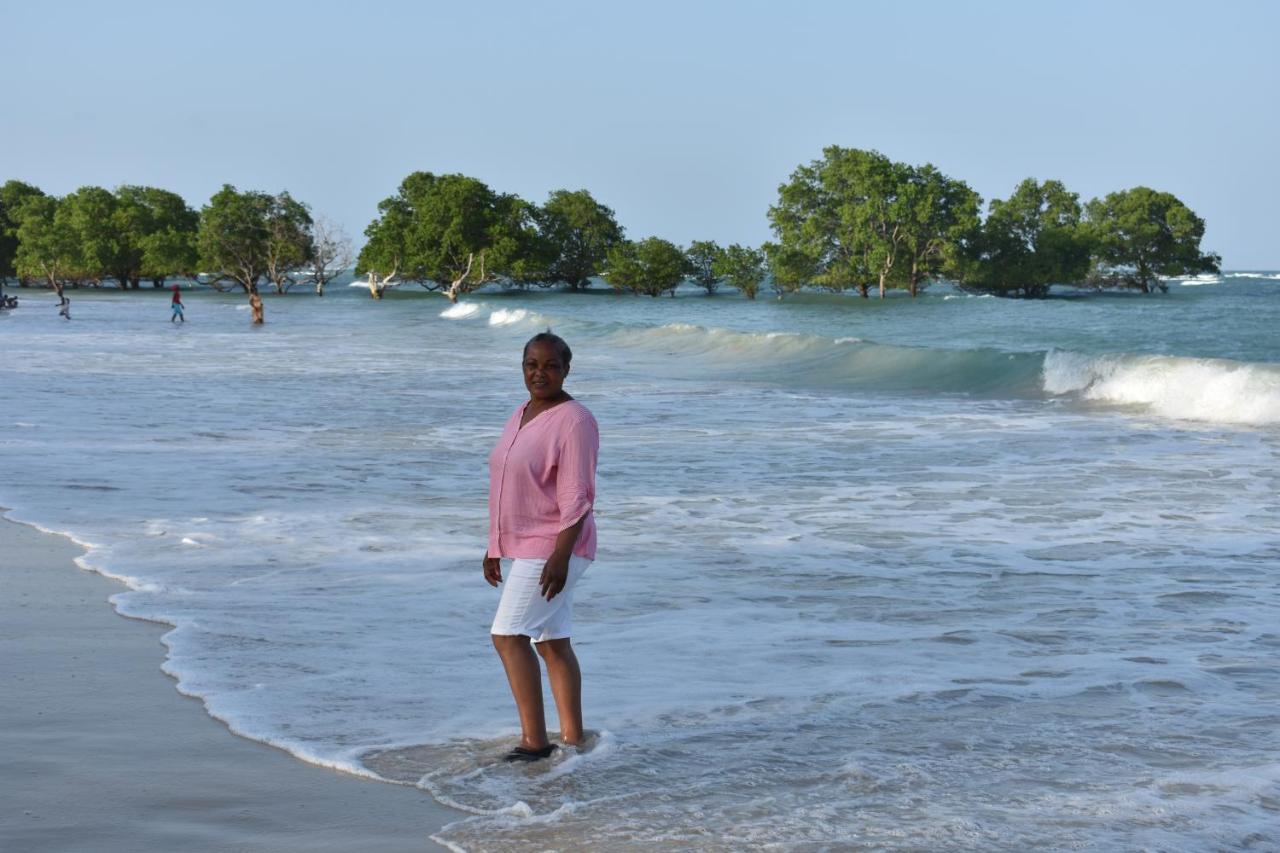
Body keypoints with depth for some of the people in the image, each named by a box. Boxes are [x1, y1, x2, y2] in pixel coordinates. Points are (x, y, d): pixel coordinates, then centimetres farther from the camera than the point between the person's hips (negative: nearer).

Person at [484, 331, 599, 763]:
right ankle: (573, 739, 17)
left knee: (508, 635, -14)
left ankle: (534, 739, -8)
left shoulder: (574, 421, -16)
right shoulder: (521, 416, 11)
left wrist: (560, 557, -26)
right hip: (522, 548, 9)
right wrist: (495, 547, 16)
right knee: (552, 643, 11)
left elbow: (577, 498, -20)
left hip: (553, 550, -9)